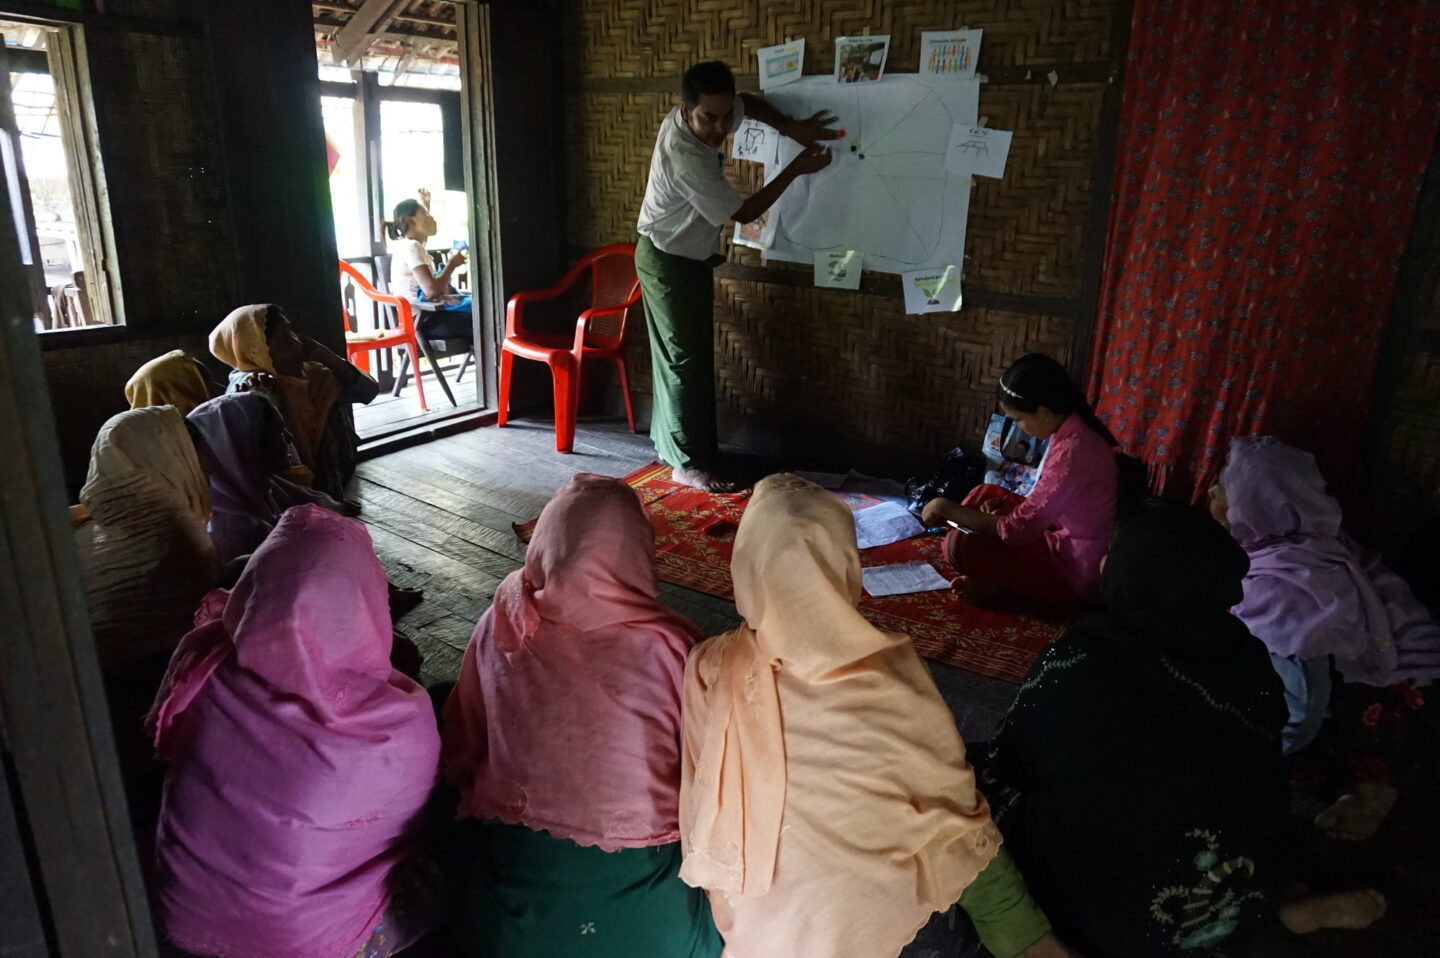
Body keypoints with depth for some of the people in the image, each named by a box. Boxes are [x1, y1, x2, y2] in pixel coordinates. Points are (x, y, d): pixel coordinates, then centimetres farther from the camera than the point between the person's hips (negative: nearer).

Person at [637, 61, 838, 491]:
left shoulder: (696, 119, -7)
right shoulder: (686, 160, -32)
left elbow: (750, 102, 14)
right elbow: (744, 213, -23)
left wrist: (791, 128, -3)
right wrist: (797, 168, -18)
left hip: (688, 260, 9)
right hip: (668, 263, -9)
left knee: (683, 355, 15)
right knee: (686, 360, -5)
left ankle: (669, 444, 27)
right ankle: (688, 464, 3)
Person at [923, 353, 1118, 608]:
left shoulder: (1072, 452, -31)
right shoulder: (1076, 428, 0)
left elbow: (1016, 531, -27)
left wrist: (947, 508, -18)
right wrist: (1007, 504, 1)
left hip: (1073, 572, -10)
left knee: (959, 544, -21)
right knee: (984, 493, 14)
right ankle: (992, 575, 3)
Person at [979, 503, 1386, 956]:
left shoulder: (1079, 660, -23)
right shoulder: (1245, 656, -11)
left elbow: (1003, 775, -8)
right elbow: (1264, 791, 6)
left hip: (1102, 916, -5)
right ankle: (1288, 896, 17)